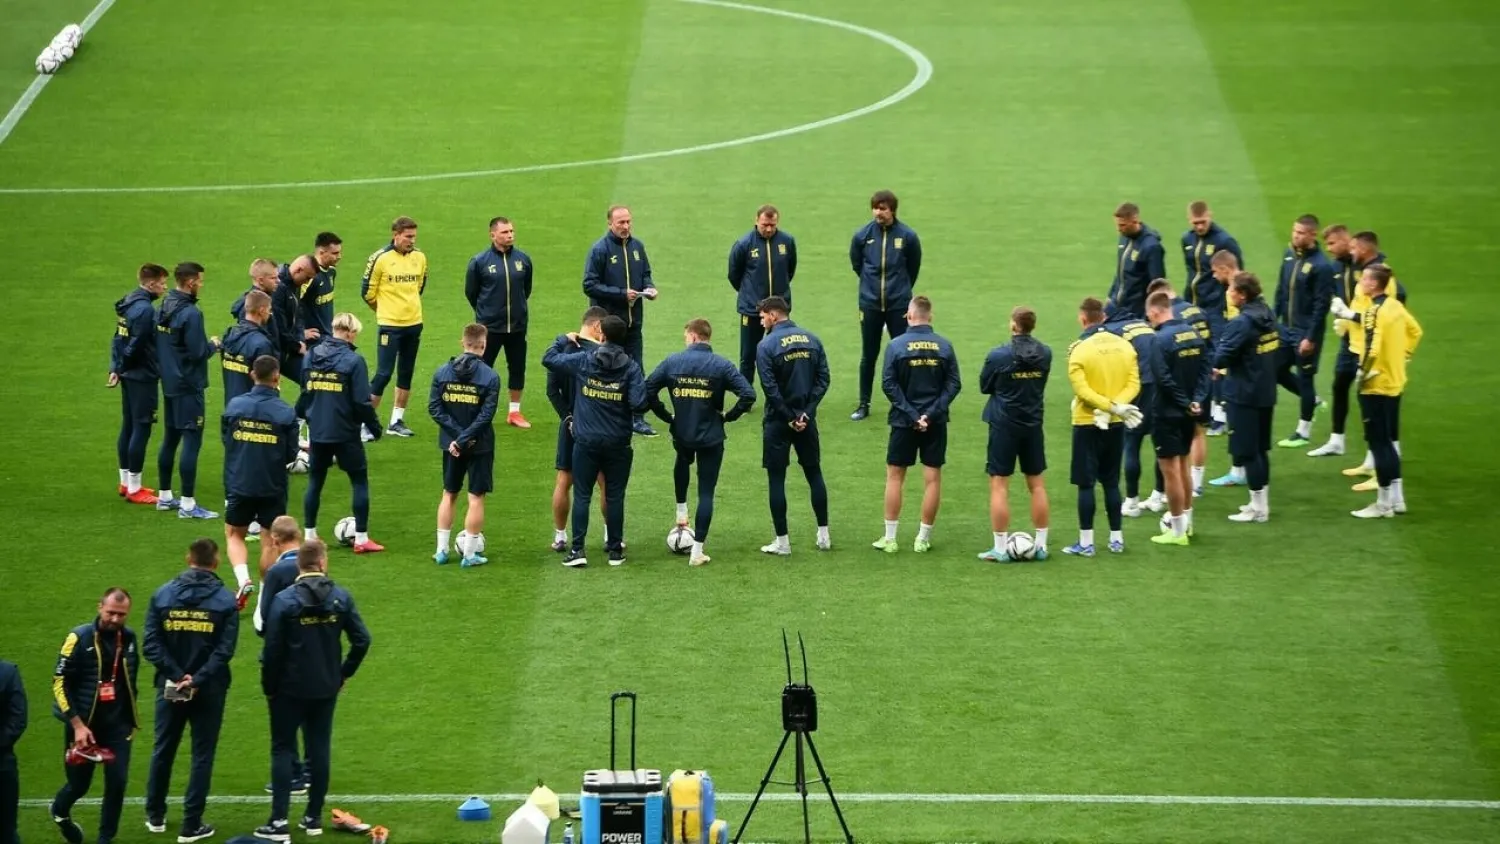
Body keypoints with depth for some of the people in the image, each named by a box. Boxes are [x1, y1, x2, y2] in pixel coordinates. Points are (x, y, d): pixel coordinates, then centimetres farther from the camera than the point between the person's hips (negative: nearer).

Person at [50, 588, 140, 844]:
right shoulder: (80, 638, -14)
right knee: (79, 784, 7)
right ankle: (60, 812, 41)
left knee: (118, 782, -6)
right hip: (84, 724, -3)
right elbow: (60, 683, -13)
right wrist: (77, 724, -17)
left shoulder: (128, 638, 1)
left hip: (117, 725, 3)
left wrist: (131, 718, 18)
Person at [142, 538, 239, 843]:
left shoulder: (162, 596, -4)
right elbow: (225, 650, -17)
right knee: (202, 755, 6)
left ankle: (155, 816, 28)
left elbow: (151, 645, -10)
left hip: (170, 687, 2)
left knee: (163, 750, 18)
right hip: (209, 691, -2)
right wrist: (197, 680, -18)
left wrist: (176, 675, -13)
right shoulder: (225, 600, -9)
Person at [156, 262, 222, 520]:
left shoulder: (165, 308, 6)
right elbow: (198, 352, -21)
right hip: (189, 387, -9)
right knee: (192, 441, -5)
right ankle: (187, 505, -5)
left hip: (169, 384, 9)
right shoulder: (190, 313, -20)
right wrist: (213, 345, -1)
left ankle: (165, 496, 26)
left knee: (170, 438, 18)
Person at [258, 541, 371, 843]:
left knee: (283, 750, 3)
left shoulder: (284, 600, -13)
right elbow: (362, 640, -3)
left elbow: (273, 651, -13)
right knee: (319, 749, 14)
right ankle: (314, 817, 18)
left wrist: (269, 689, -1)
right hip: (326, 689, 3)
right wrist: (344, 673, 11)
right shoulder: (341, 597, -3)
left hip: (290, 689, -3)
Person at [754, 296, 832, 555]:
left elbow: (770, 387, -16)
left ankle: (782, 541, 3)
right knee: (814, 473, 15)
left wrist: (789, 417, -9)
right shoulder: (812, 340, 3)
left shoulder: (766, 345, -12)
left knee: (776, 478, 3)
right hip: (806, 420, 4)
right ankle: (823, 535, 18)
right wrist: (806, 412, -4)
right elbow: (823, 379, 0)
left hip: (778, 421, -4)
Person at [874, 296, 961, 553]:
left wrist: (911, 414, -10)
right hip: (936, 424, 1)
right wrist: (931, 414, -9)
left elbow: (888, 384, -11)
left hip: (904, 422, -1)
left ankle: (890, 538, 10)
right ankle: (923, 539, 10)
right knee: (932, 478, 7)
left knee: (894, 476, 9)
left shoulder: (897, 345, -8)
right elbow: (954, 384, -5)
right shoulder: (944, 346, -2)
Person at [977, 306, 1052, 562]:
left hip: (1004, 425, -4)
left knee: (999, 485, 1)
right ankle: (1041, 545, 16)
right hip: (1033, 425, 4)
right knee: (1037, 484, 12)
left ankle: (1000, 548, 0)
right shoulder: (1045, 354, -3)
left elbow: (984, 386, -3)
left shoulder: (998, 356, -15)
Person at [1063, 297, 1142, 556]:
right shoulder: (1124, 345, 1)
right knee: (1111, 482, 15)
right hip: (1116, 425, 5)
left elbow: (1081, 389, -20)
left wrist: (1109, 406, -19)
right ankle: (1116, 539, 17)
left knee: (1086, 484, 1)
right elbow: (1134, 384, -4)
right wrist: (1117, 406, -13)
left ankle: (1086, 542, 2)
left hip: (1088, 424, -5)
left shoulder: (1079, 349, -14)